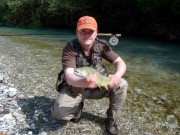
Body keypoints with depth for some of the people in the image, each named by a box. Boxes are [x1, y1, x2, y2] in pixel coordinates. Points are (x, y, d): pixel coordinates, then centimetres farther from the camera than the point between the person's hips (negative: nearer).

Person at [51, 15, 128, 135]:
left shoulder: (101, 45, -13)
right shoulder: (70, 48, -25)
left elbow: (121, 63, -14)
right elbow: (69, 77, -36)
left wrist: (117, 76, -38)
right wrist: (84, 82, -60)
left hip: (97, 86, 3)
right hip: (74, 88, -2)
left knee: (122, 85, -19)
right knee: (59, 112, -26)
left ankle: (112, 120, 2)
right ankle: (78, 107, 11)